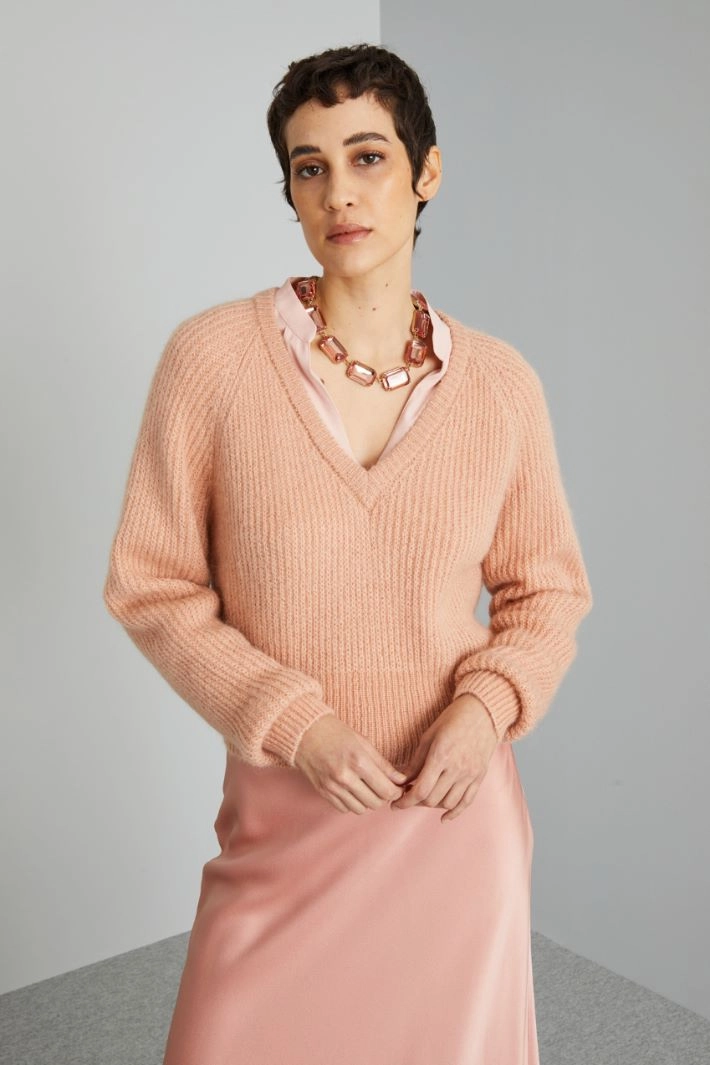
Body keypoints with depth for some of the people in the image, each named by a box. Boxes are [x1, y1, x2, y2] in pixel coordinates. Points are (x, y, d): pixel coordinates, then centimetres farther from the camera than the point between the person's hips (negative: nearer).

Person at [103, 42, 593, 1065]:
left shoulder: (500, 382, -4)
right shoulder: (213, 356, -10)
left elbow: (549, 590, 6)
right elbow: (153, 586, -6)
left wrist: (487, 706, -12)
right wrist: (293, 723, -15)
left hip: (455, 810, 2)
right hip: (285, 812, -1)